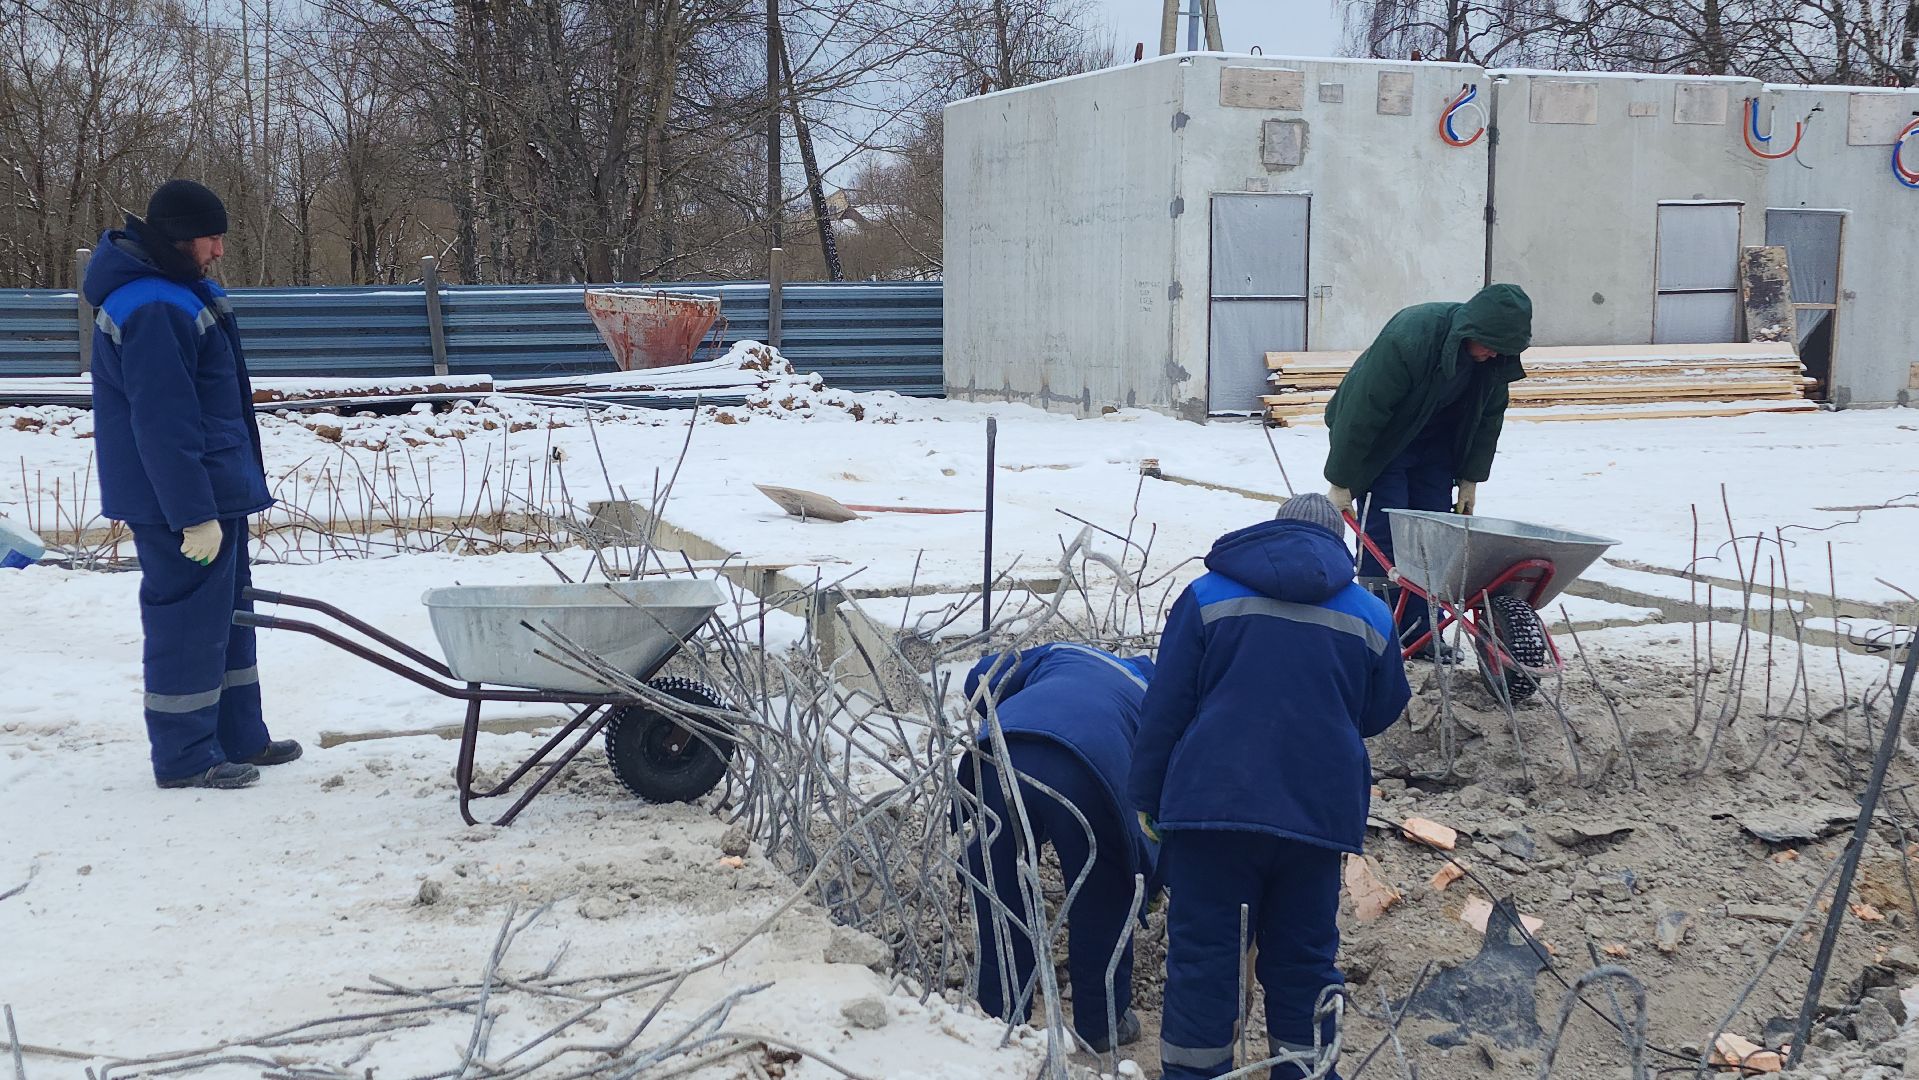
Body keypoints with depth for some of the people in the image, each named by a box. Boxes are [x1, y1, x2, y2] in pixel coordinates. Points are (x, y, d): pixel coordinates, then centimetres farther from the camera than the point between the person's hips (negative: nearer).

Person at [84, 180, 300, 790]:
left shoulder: (176, 291, 14)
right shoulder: (154, 310, -21)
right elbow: (163, 425, -25)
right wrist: (194, 514, -24)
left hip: (213, 488, 11)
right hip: (179, 498, -11)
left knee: (226, 610, 17)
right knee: (189, 618, -2)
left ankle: (238, 739, 27)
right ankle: (184, 758, 8)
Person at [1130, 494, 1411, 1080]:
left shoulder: (1207, 595, 4)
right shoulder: (1371, 615, 9)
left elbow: (1163, 708, 1)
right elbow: (1379, 714, 20)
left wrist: (1148, 797, 8)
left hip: (1211, 805, -2)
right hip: (1320, 812, 2)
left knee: (1202, 956, 4)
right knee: (1304, 960, 12)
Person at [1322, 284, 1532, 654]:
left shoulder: (1497, 355, -15)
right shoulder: (1408, 338, -35)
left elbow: (1488, 417, 2)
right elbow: (1361, 412, -29)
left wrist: (1470, 479, 4)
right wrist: (1341, 483, -23)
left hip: (1433, 443, 6)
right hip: (1377, 440, -6)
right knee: (1384, 533, -13)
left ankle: (1421, 633, 8)